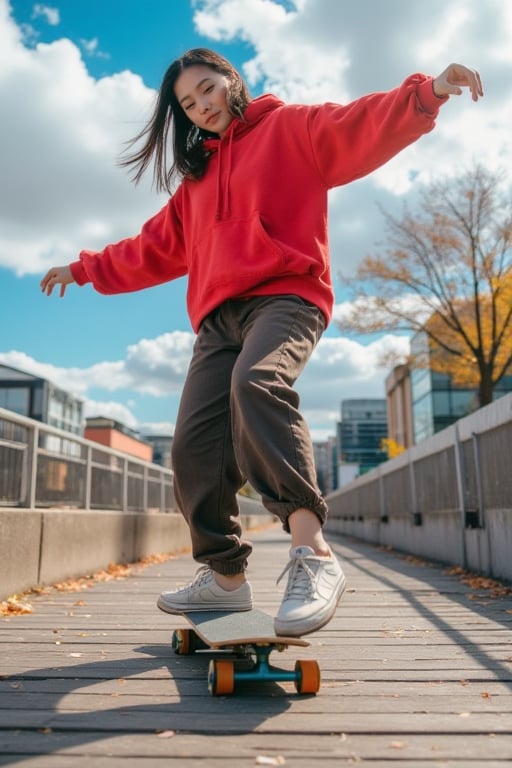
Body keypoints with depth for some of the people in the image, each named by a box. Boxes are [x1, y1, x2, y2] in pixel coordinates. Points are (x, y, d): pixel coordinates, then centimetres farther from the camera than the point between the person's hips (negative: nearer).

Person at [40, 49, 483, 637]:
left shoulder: (289, 128, 13)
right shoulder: (195, 177, 30)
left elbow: (361, 127, -3)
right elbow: (154, 248, 36)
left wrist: (426, 93, -21)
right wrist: (84, 269, 40)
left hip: (285, 294, -6)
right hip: (218, 318, 6)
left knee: (256, 381, -37)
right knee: (194, 448, -6)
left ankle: (313, 554, -39)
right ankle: (225, 576, 7)